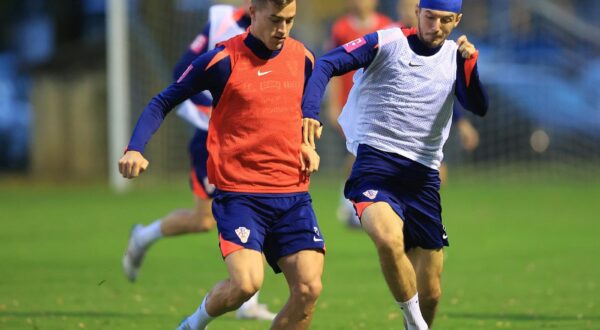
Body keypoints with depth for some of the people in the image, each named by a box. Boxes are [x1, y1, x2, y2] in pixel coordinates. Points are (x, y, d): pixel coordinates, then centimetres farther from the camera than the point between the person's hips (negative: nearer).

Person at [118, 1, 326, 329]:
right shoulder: (222, 61, -8)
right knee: (245, 283, -22)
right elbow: (163, 102, -1)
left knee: (308, 288, -8)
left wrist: (306, 145, 9)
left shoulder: (302, 58, 8)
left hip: (293, 194, 5)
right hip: (239, 193, -5)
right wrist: (135, 149, -15)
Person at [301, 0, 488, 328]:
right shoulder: (387, 43, -2)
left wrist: (469, 64, -19)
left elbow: (478, 107, -2)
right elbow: (326, 64, -12)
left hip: (423, 175, 5)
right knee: (389, 239, -34)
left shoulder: (456, 57, 12)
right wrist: (309, 112, -28)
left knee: (430, 293, 4)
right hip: (376, 164, -5)